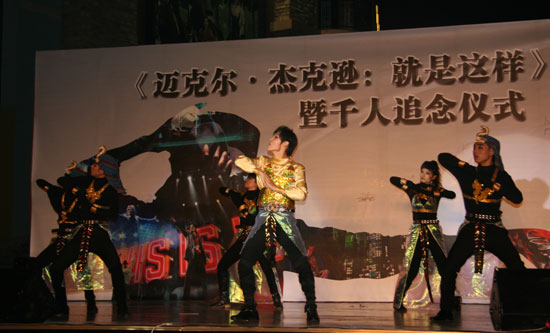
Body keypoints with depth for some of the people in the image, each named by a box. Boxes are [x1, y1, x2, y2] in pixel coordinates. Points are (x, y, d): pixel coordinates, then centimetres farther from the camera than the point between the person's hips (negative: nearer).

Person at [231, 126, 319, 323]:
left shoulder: (296, 168, 5)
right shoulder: (264, 162, 15)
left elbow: (301, 193, -10)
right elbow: (240, 161, 3)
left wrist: (275, 187, -14)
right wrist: (260, 171, -6)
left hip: (284, 219, -3)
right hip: (263, 219, 3)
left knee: (301, 264, -13)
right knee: (244, 263, -5)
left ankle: (311, 308, 1)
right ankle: (249, 309, 7)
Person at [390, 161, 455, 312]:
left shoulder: (437, 190, 6)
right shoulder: (413, 188, 6)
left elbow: (452, 195, -13)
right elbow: (393, 179, 0)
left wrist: (431, 191, -21)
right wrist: (408, 183, -13)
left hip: (434, 230, 1)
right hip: (417, 230, -1)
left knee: (444, 266, -4)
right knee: (411, 268, -6)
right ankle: (398, 302, 1)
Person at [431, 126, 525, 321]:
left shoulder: (501, 176, 5)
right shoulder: (467, 173, 7)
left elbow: (518, 199, -5)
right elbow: (442, 157, 10)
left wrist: (499, 186, -17)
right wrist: (462, 165, 1)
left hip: (494, 230, -1)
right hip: (470, 229, 1)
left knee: (518, 269, -11)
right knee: (449, 269, -8)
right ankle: (445, 311, 3)